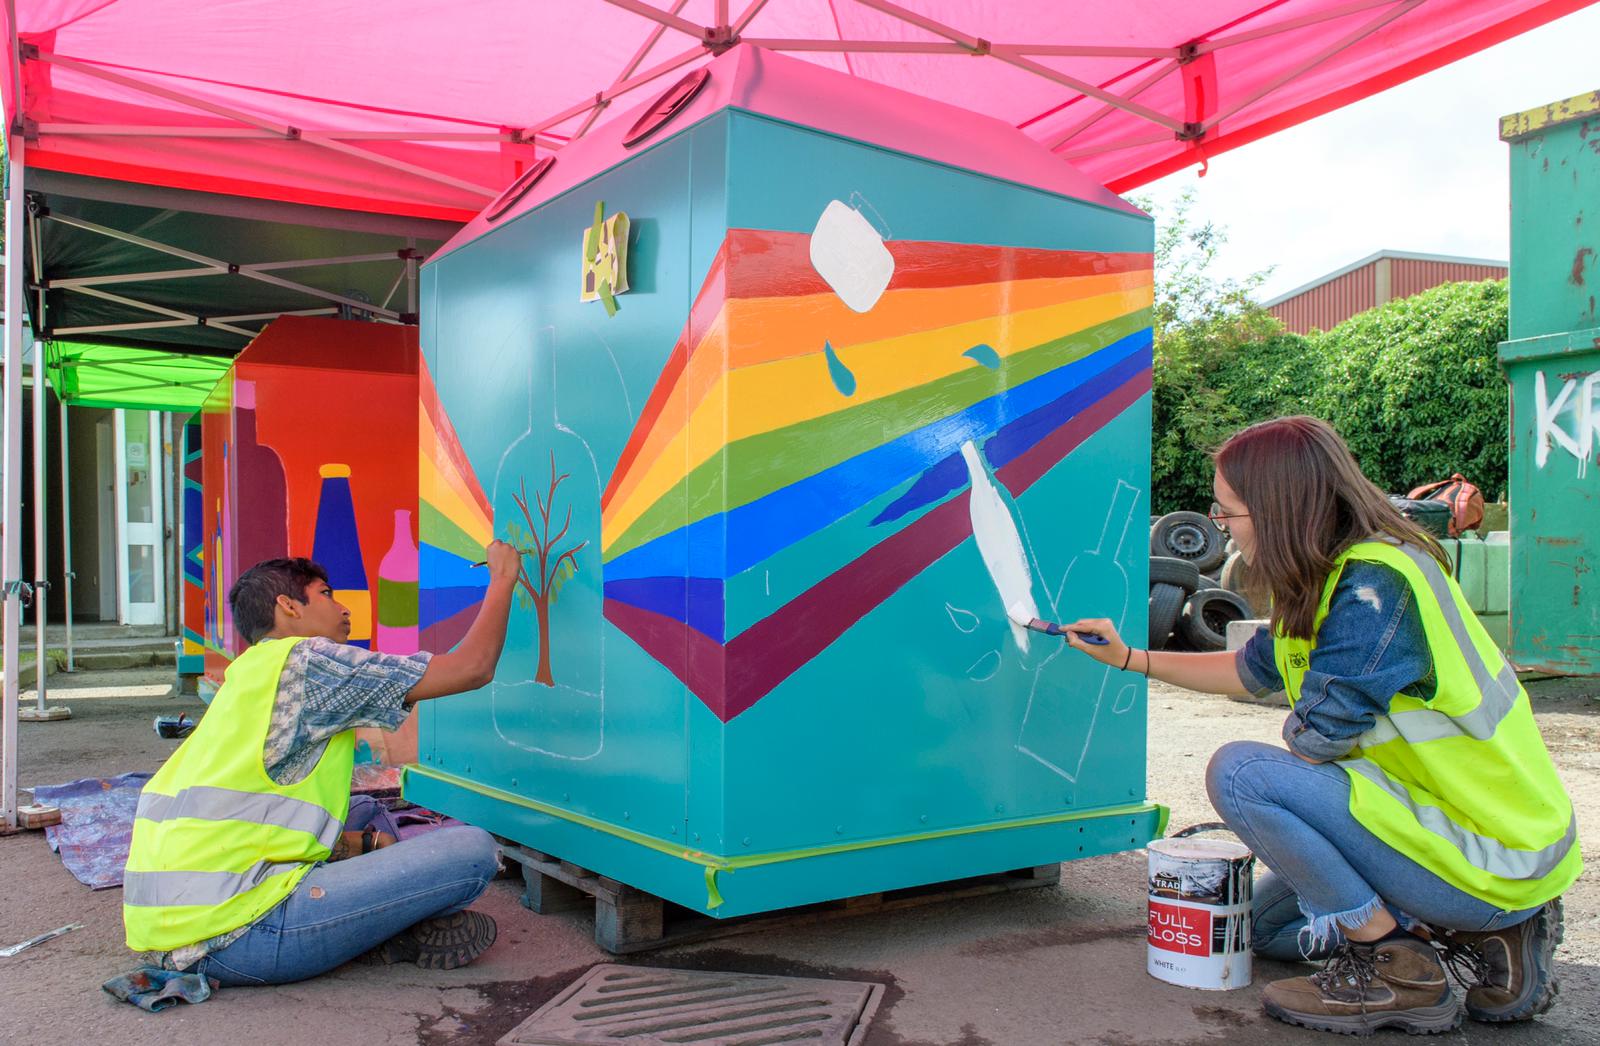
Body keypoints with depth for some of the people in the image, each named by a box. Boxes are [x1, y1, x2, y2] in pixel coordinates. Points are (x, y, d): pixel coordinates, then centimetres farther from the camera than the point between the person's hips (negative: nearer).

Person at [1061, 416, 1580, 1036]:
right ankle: (1486, 937, 13)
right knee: (1265, 923, 21)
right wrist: (1129, 658, 18)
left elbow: (1311, 743, -25)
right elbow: (1252, 670, 18)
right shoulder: (1341, 573, 4)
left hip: (1491, 860, -10)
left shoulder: (1375, 587, -27)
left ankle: (1396, 969, -8)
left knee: (1238, 772, -20)